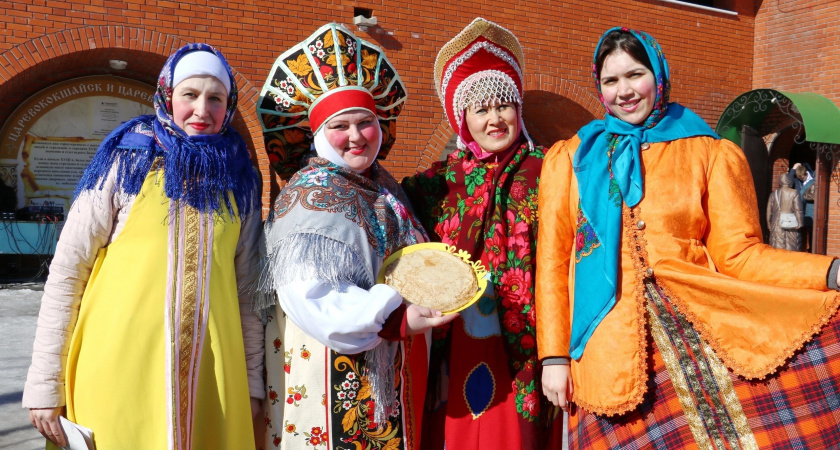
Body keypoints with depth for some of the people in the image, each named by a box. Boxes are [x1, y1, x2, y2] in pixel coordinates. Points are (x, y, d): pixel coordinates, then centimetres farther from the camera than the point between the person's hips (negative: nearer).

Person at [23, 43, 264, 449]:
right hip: (120, 369, -2)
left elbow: (247, 286, 9)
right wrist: (45, 385, -6)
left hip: (211, 374, 3)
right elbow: (67, 271, -2)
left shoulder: (239, 178, 7)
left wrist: (252, 381, 7)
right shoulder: (127, 161, -2)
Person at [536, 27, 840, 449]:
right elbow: (551, 261, 7)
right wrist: (553, 355, 1)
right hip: (610, 339, 0)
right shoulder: (571, 158, 11)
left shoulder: (710, 155, 10)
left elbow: (737, 253, 3)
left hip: (692, 326, 0)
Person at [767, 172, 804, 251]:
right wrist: (799, 224, -1)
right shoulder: (794, 193, -5)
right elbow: (799, 211, -8)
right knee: (792, 250, 1)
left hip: (777, 226, 3)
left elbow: (769, 212, 8)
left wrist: (770, 226, 16)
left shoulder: (773, 194, 5)